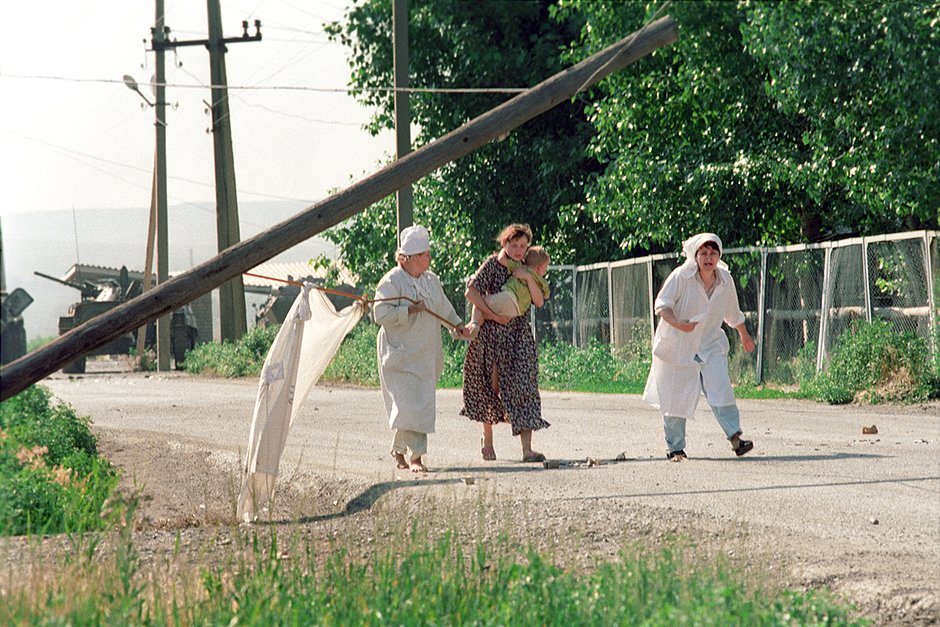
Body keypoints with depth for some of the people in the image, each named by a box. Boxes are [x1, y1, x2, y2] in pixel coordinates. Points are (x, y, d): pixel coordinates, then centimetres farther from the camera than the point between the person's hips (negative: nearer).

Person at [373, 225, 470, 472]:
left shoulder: (431, 280, 12)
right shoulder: (391, 281, -11)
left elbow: (443, 305, 29)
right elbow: (381, 314, -19)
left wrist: (457, 323, 19)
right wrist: (410, 310, -22)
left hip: (425, 356, 7)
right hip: (400, 356, -7)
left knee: (422, 404, 7)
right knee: (409, 404, -13)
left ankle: (400, 450, 21)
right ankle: (415, 455, -11)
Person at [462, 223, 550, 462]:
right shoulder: (493, 264, -7)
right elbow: (471, 292, -17)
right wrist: (494, 316, -19)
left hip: (518, 335, 3)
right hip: (491, 334, -3)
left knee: (523, 387, -8)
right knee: (490, 385, 7)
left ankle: (527, 449, -14)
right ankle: (487, 439, 27)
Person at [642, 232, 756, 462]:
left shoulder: (725, 281, 1)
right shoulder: (681, 276, -14)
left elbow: (733, 313, 18)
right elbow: (662, 303, -18)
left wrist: (744, 335, 31)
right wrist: (677, 324, -36)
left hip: (710, 344, 3)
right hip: (677, 345, -3)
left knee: (720, 387, -16)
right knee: (676, 397, 1)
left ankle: (735, 436, -17)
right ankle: (675, 447, 12)